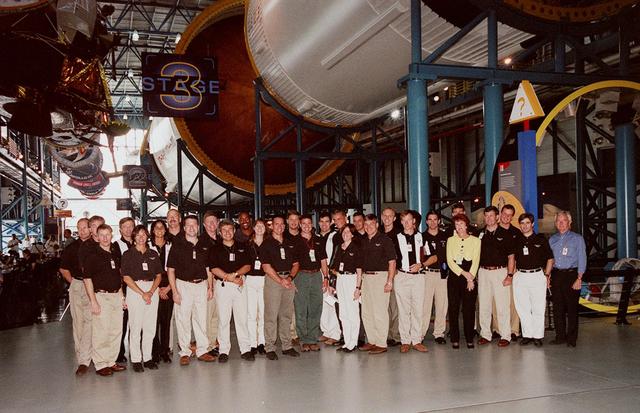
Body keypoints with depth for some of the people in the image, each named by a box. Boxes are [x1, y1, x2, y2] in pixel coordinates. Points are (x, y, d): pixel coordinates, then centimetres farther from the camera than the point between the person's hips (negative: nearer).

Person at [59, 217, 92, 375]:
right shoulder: (72, 247, 9)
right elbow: (64, 269, 20)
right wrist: (73, 281, 8)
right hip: (76, 286, 3)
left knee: (89, 321, -10)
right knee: (78, 321, 5)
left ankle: (84, 360, -10)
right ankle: (82, 355, 17)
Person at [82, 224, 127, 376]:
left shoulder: (115, 254, 13)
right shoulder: (92, 255, -7)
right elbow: (87, 278, -11)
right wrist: (93, 301, -16)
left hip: (116, 296, 7)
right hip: (101, 296, -7)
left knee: (116, 331, 10)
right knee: (101, 333, -4)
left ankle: (111, 361, 22)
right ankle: (100, 365, 7)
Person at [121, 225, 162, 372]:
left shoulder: (153, 254, 13)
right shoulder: (128, 254, 2)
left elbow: (159, 276, 12)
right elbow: (126, 277, -4)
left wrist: (151, 291, -4)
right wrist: (142, 293, -10)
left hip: (152, 290, 3)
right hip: (134, 290, -3)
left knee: (150, 327, 4)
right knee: (135, 327, -3)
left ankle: (147, 357, 14)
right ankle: (136, 359, 5)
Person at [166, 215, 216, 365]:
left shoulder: (204, 246, 10)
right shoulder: (177, 246, -2)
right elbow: (170, 270, -4)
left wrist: (210, 287, 8)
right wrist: (174, 291, -10)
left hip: (201, 285, 3)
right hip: (183, 285, -3)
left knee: (201, 319, 7)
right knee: (183, 320, -1)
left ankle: (202, 350, 16)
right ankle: (185, 352, 9)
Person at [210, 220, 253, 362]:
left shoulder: (242, 247, 13)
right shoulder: (216, 249, 6)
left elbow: (247, 266, 7)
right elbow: (214, 269, -4)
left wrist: (235, 274, -10)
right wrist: (231, 279, -11)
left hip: (239, 285, 2)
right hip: (223, 286, -1)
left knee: (242, 318, 2)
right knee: (223, 319, -1)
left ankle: (245, 349, 7)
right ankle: (224, 351, 5)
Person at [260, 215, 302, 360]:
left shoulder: (291, 243, 15)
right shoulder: (266, 244, 0)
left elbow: (296, 264, 13)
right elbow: (266, 267, -7)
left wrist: (290, 277, -5)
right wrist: (280, 280, -14)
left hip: (288, 279, 4)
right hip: (272, 279, -4)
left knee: (287, 314, 8)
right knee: (271, 314, -5)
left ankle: (287, 346, 15)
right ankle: (270, 348, 1)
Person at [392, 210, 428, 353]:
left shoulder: (420, 237, 10)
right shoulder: (397, 238, 7)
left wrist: (420, 264, -4)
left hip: (418, 276, 1)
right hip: (401, 276, -1)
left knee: (418, 309, 0)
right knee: (403, 309, 0)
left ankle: (416, 340, 7)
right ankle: (405, 341, 6)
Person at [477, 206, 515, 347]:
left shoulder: (504, 234, 1)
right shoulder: (480, 234, 9)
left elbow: (511, 256, 0)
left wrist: (510, 276, -8)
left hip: (500, 272, -3)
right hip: (483, 272, 3)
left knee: (503, 306, -3)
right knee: (483, 305, 6)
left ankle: (505, 336, 5)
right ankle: (485, 334, 16)